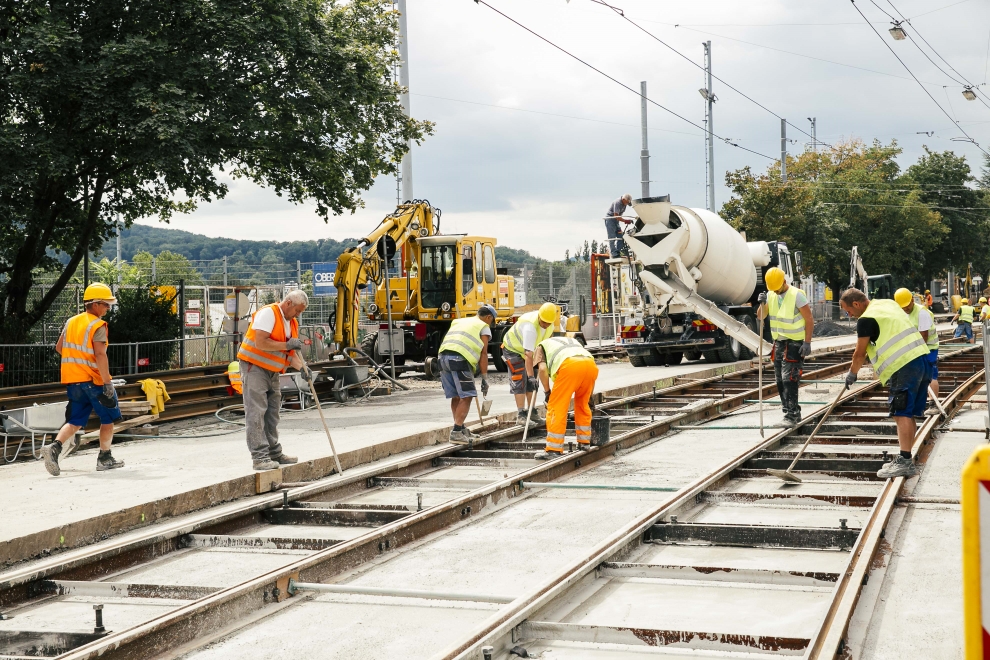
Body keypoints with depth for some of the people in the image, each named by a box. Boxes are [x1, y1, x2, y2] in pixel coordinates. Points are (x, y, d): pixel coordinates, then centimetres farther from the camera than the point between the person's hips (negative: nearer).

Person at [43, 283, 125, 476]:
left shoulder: (71, 322, 10)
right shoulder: (97, 326, -13)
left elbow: (59, 347, 17)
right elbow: (100, 355, -22)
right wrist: (108, 383, -22)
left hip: (73, 380, 7)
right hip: (93, 379, -7)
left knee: (75, 422, 10)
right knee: (108, 418, 11)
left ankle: (55, 447, -14)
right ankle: (104, 458, 15)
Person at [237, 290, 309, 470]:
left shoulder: (292, 322, 11)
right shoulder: (268, 313, -16)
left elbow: (290, 352, 9)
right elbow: (260, 343, -25)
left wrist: (301, 367, -9)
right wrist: (287, 344, -22)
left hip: (272, 371, 9)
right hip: (254, 367, -9)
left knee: (272, 413, 14)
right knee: (256, 413, -10)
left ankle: (274, 453, 22)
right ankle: (260, 457, -11)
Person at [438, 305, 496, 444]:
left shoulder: (458, 322, 32)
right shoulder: (484, 327, 12)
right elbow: (483, 354, 5)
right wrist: (484, 378, 7)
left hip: (443, 356, 7)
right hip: (460, 359, -7)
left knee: (456, 397, 15)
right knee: (466, 396, -4)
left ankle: (462, 430, 23)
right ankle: (456, 433, -12)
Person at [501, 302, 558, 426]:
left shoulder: (550, 325, -12)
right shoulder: (530, 326, -39)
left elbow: (544, 343, 5)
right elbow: (528, 354, -41)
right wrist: (531, 375, -42)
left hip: (527, 350, 8)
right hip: (513, 349, -8)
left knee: (531, 382, 8)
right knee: (520, 381, -13)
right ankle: (521, 415, -12)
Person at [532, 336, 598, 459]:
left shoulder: (542, 346, 31)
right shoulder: (573, 342, 44)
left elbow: (542, 369, 9)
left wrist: (547, 391, 19)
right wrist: (590, 397, 39)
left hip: (569, 366, -5)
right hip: (591, 364, 5)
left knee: (557, 407, 1)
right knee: (582, 404, 25)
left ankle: (554, 449, -2)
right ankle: (584, 442, 30)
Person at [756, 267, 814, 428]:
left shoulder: (796, 295, -15)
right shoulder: (771, 295, 5)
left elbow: (809, 320, -13)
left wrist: (807, 342, -18)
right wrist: (762, 303, -15)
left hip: (794, 344, -7)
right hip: (778, 342, 7)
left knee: (789, 379, -14)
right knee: (780, 380, 8)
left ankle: (792, 415, -12)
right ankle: (791, 413, 18)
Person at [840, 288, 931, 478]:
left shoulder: (866, 320, -7)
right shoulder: (888, 304, 19)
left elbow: (860, 353, 0)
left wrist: (852, 374, 16)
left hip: (904, 366, -9)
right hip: (922, 358, 9)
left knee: (901, 413, -10)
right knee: (908, 414, 13)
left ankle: (905, 462, -15)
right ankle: (905, 459, 17)